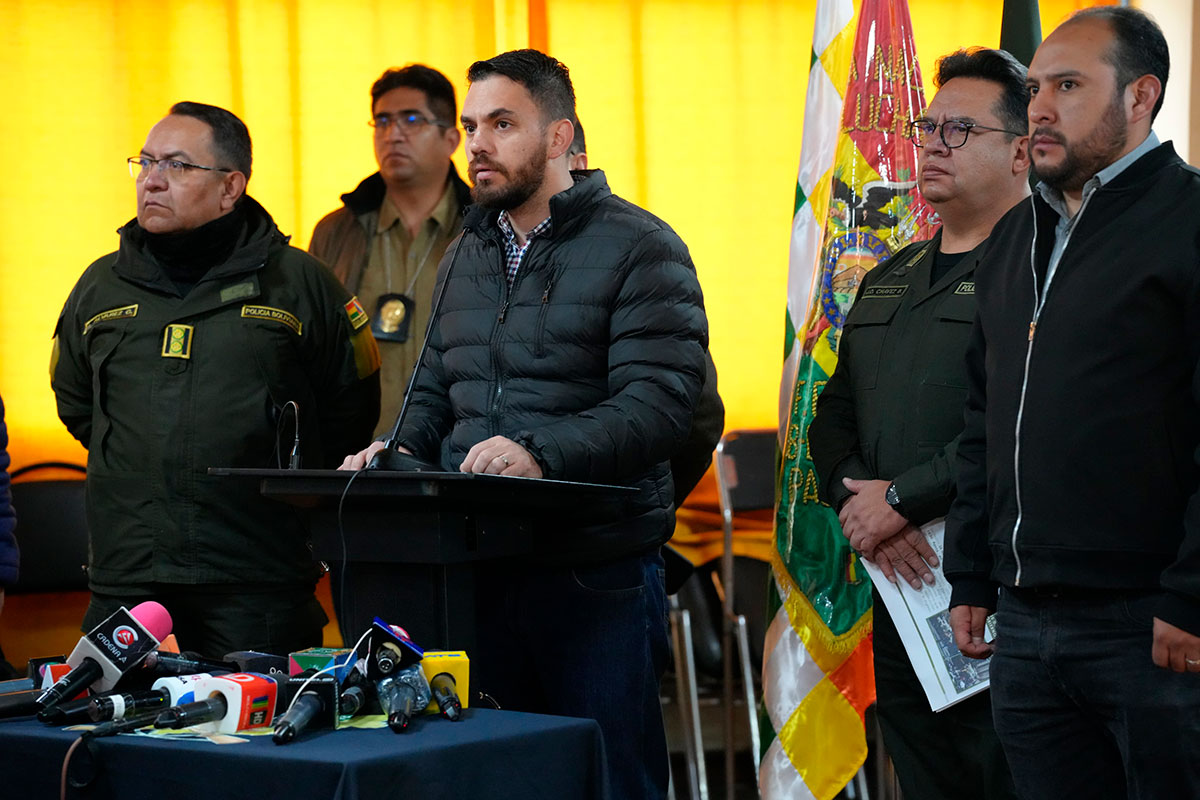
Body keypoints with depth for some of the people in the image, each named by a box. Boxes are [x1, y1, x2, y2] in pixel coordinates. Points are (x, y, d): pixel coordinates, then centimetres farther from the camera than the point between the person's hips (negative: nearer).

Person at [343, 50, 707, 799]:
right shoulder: (465, 256, 17)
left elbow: (660, 401, -17)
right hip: (478, 565, 6)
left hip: (598, 578, -6)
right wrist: (399, 448, 1)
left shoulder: (639, 248, -6)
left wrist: (542, 452, -29)